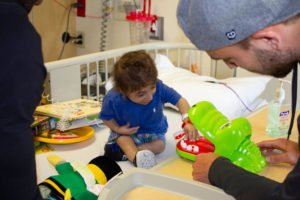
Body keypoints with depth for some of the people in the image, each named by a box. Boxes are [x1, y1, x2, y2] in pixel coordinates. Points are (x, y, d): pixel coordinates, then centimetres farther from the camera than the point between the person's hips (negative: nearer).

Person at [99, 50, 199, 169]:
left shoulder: (159, 88, -35)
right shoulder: (113, 100, -33)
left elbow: (180, 101, -29)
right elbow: (106, 117, -12)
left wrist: (188, 121, -44)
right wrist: (118, 129, -28)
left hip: (152, 132, 1)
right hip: (127, 131, -1)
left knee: (159, 145, -22)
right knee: (121, 137, -28)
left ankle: (124, 152, -21)